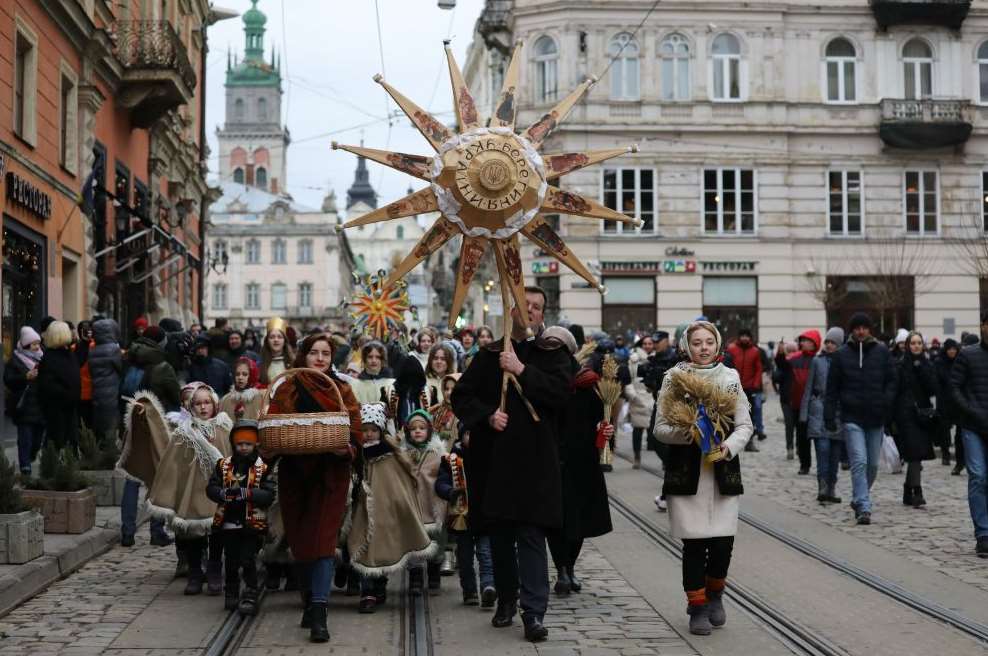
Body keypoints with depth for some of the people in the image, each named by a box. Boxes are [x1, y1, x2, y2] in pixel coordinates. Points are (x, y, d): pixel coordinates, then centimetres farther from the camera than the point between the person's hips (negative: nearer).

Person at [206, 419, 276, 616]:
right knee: (231, 561, 15)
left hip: (252, 524, -3)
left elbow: (269, 496, -13)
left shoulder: (262, 468, -6)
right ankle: (231, 594, 31)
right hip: (228, 522, 3)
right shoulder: (223, 465, 3)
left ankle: (250, 596, 4)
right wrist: (225, 493, -20)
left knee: (249, 561, -4)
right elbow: (211, 488, 1)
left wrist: (246, 493, -25)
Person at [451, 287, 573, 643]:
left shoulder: (553, 354, 6)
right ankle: (506, 600, 27)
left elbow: (561, 392, -11)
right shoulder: (489, 355, 11)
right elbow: (461, 396, 9)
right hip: (493, 457, 3)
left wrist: (522, 370, -16)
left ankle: (534, 614, -7)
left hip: (534, 458, -3)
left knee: (531, 536, -8)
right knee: (499, 534, 10)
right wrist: (487, 415, -8)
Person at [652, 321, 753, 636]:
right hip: (686, 473, -1)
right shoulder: (674, 379, 3)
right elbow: (660, 427, 0)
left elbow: (745, 425, 6)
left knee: (722, 543, -3)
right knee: (694, 543, -1)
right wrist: (686, 433, -18)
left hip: (724, 472, 1)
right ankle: (697, 606, 15)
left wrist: (728, 447, -12)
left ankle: (714, 595, 25)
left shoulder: (730, 378, 7)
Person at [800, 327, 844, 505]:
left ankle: (831, 489, 15)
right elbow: (809, 388, 11)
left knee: (835, 453, 5)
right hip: (819, 409, 0)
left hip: (839, 411, 0)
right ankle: (822, 487, -16)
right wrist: (803, 414, 7)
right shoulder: (817, 361, 8)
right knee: (823, 448, -14)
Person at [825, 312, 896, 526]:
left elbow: (891, 381, 7)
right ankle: (864, 508, -11)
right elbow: (832, 388, 3)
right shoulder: (842, 354, 2)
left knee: (872, 464, 9)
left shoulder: (882, 352, 5)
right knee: (859, 462, -11)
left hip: (876, 419, 2)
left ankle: (858, 500, 29)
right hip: (852, 418, -2)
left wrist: (886, 405, -9)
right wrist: (829, 417, -3)